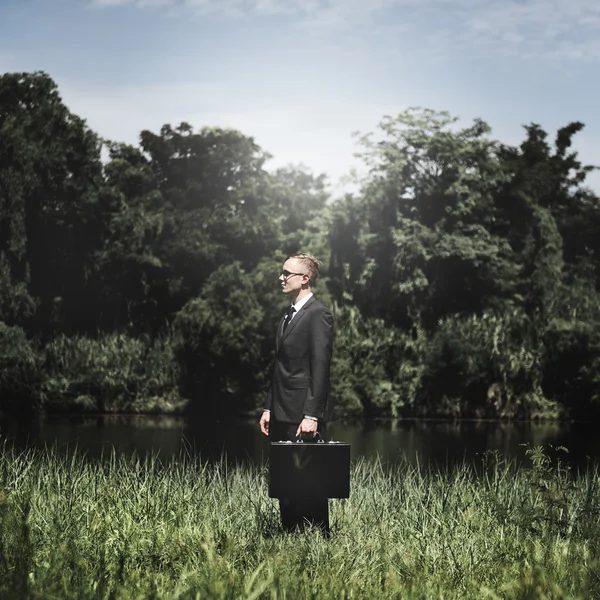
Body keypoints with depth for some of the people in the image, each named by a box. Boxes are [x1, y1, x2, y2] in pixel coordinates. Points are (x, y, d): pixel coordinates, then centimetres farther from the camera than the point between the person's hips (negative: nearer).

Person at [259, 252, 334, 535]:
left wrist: (311, 416, -20)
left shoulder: (318, 315, -10)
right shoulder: (287, 315, 17)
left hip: (304, 415, -9)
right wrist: (269, 408, 14)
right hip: (282, 415, 9)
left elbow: (320, 369, -16)